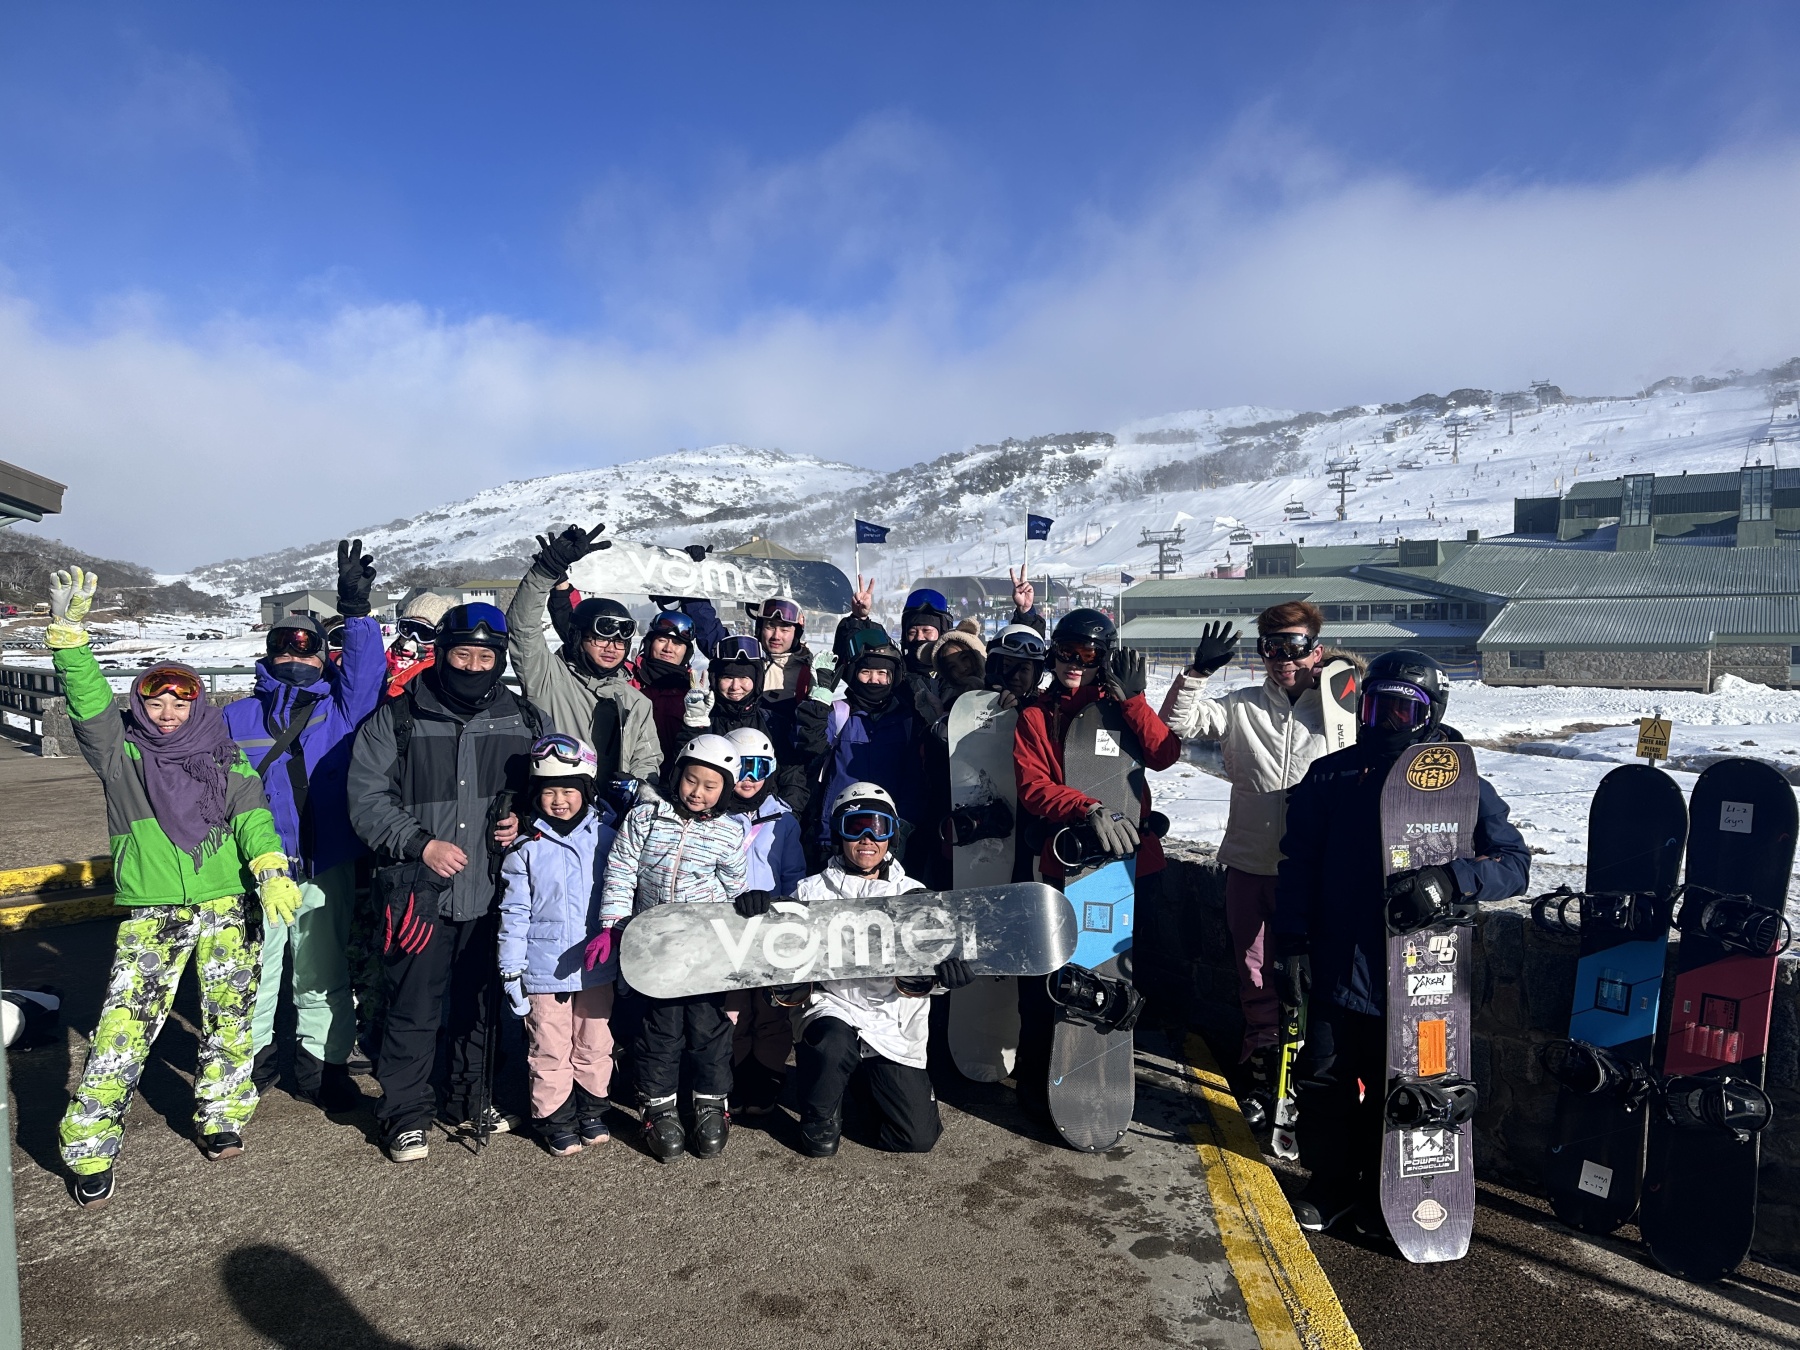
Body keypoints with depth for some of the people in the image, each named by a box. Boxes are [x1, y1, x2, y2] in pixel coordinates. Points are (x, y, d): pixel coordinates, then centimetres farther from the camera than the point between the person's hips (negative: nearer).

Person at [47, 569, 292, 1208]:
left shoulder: (225, 756, 8)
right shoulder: (121, 754, 5)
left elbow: (251, 815, -4)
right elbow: (88, 702, -12)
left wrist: (271, 870, -21)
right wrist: (69, 628, -25)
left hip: (226, 907, 2)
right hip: (150, 915, -1)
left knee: (231, 1016, 9)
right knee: (122, 1030, -6)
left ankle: (221, 1115, 28)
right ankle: (90, 1149, 7)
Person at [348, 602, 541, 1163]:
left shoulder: (526, 721, 5)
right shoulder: (398, 718, -2)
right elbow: (367, 798, -5)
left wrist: (525, 821, -4)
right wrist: (422, 844, -15)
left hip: (497, 891, 3)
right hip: (420, 891, -3)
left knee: (484, 1004, 15)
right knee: (413, 1008, 2)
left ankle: (473, 1099, 33)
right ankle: (406, 1115, 20)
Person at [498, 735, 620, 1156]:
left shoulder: (605, 839, -1)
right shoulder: (526, 849, -6)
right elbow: (514, 913, -3)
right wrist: (510, 970, -4)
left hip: (596, 966, 2)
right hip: (544, 970, -2)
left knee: (596, 1044, 14)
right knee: (551, 1050, 8)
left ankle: (592, 1109, 33)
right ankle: (554, 1118, 25)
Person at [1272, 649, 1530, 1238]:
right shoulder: (1332, 776, 2)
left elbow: (1514, 862, -10)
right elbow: (1297, 863, 5)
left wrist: (1449, 879, -29)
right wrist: (1292, 941, -1)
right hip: (1336, 964, 2)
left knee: (1394, 1090, 13)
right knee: (1325, 1081, 11)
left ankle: (1380, 1196, 33)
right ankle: (1331, 1185, 32)